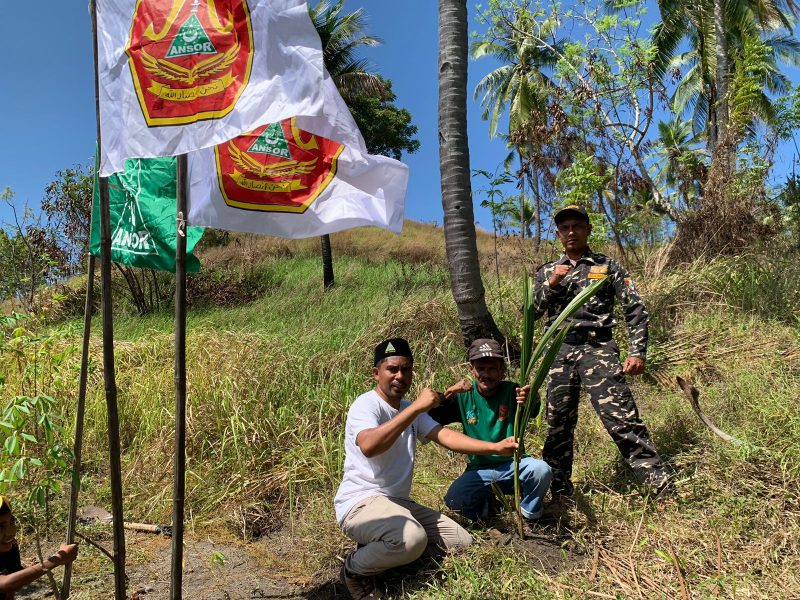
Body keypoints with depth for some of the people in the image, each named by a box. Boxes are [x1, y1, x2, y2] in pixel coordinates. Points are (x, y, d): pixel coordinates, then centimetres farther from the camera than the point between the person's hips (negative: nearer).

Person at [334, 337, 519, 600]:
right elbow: (368, 446, -36)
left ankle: (380, 546, 11)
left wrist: (495, 447, -16)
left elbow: (445, 436, -2)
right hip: (360, 503, -9)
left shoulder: (411, 410, 11)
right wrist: (416, 408, -35)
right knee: (412, 538, -37)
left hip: (398, 502, 9)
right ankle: (355, 568, -6)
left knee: (464, 544, 4)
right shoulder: (365, 405, -15)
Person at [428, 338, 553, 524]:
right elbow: (432, 416, -15)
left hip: (513, 466, -1)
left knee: (541, 470, -29)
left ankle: (530, 510, 4)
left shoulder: (511, 392, -9)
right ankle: (485, 498, 11)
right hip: (479, 470, 1)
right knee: (453, 499, -24)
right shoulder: (464, 396, -4)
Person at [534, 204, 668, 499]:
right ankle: (559, 492, 20)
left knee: (620, 417, -13)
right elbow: (531, 312, 5)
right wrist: (551, 284, -11)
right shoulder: (546, 272, 15)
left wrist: (637, 352, -7)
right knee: (558, 424, 6)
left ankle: (659, 486, -5)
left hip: (597, 349, -3)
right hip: (559, 352, 3)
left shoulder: (607, 266, 8)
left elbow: (636, 309, 4)